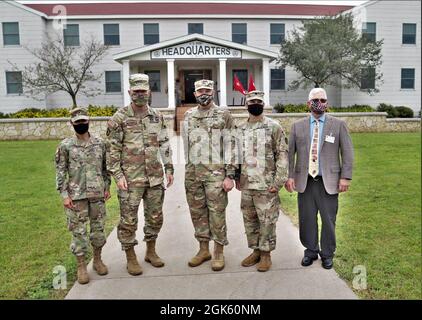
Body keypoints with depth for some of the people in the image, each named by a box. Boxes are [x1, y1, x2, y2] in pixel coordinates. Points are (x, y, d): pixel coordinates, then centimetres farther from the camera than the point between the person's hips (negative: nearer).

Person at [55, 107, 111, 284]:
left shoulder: (99, 143, 4)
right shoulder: (65, 146, -4)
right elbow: (60, 171, -3)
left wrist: (107, 186, 8)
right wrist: (64, 195, -8)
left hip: (97, 193, 3)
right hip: (76, 195, -2)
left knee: (98, 227, 11)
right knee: (78, 230, 4)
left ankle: (97, 259, 29)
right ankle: (81, 266, 17)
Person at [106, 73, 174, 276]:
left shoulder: (157, 117, 9)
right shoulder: (119, 119, -5)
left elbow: (164, 145, 13)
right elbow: (112, 150, -6)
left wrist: (169, 168, 8)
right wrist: (118, 175, -12)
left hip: (155, 177, 5)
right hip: (130, 179, -4)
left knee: (155, 217, 13)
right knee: (129, 220, 3)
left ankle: (151, 251, 32)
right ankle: (131, 257, 20)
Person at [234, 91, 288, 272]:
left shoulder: (273, 127, -5)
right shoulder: (240, 129, 9)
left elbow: (282, 155, -8)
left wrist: (278, 182, -13)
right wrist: (237, 178, 10)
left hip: (266, 185, -5)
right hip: (246, 185, 5)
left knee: (267, 221, 2)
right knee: (249, 220, 13)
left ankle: (266, 254, 17)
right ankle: (255, 250, 28)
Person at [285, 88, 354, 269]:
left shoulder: (339, 125, 4)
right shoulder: (298, 126, 7)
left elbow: (347, 153, 2)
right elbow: (290, 153, 6)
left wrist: (345, 177, -5)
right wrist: (289, 176, -3)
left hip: (329, 181, -1)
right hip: (305, 181, 1)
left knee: (328, 219, 6)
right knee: (307, 219, 8)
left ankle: (327, 254, 25)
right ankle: (311, 251, 27)